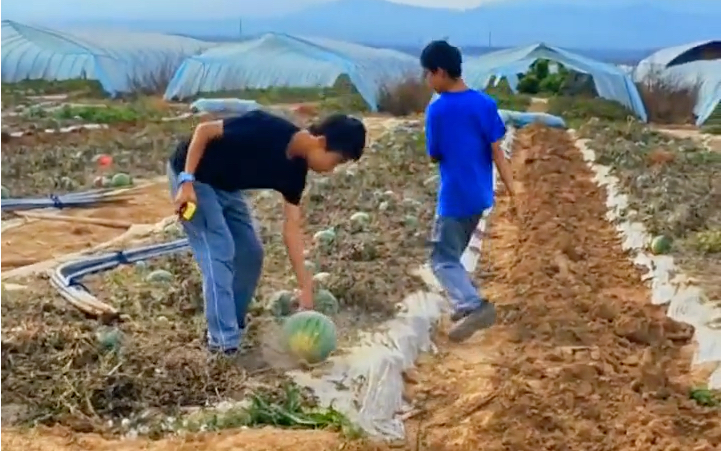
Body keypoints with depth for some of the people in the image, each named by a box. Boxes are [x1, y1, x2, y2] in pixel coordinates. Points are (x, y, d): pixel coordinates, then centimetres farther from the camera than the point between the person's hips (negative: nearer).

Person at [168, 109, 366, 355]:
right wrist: (187, 181, -27)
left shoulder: (295, 169, -7)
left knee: (250, 254, 6)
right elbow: (204, 130, -23)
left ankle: (233, 328, 21)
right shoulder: (266, 128, -30)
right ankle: (225, 343, -12)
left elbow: (292, 227, -5)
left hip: (226, 186, 8)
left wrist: (306, 287, -7)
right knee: (219, 253, -16)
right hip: (191, 175, -8)